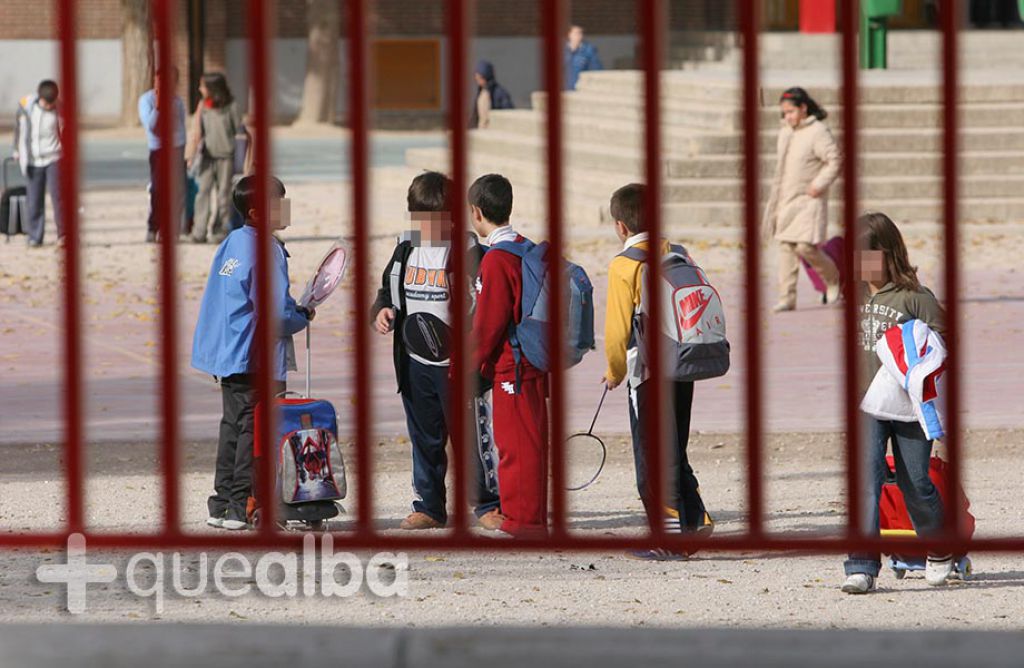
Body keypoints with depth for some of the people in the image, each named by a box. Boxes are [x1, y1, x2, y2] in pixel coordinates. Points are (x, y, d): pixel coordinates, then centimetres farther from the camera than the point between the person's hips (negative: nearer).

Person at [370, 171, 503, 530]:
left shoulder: (467, 251, -9)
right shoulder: (405, 251, 10)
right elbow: (387, 291, 23)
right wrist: (382, 312, 1)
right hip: (415, 362, 6)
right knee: (424, 437, 12)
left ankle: (488, 505, 5)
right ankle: (428, 507, 20)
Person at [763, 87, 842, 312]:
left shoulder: (818, 131, -10)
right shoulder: (785, 132, 14)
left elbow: (835, 161, -12)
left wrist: (818, 185, -17)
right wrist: (776, 197, 17)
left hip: (809, 201, -7)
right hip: (786, 200, 7)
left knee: (805, 247, -13)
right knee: (786, 247, 2)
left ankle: (832, 279, 14)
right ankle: (787, 298, 3)